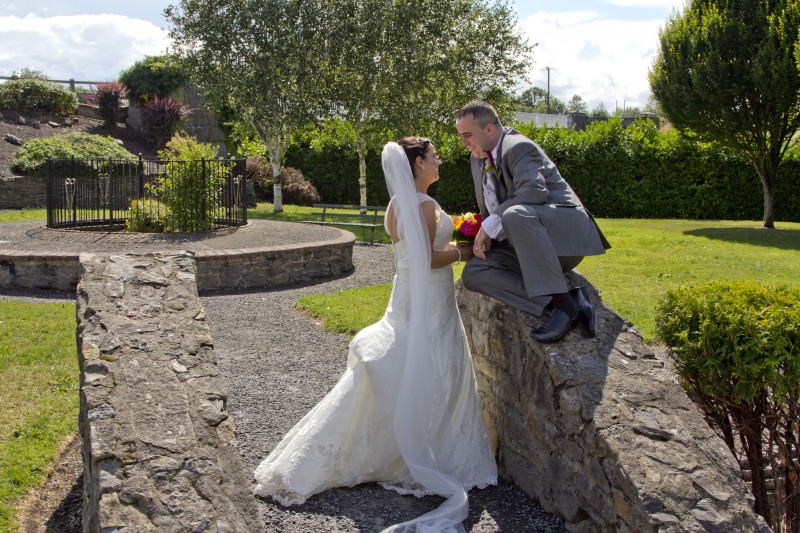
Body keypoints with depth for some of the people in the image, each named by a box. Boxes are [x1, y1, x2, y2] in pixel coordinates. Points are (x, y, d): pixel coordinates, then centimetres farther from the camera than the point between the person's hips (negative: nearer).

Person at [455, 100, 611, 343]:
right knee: (472, 273, -13)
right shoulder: (478, 159, 14)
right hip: (524, 247, 9)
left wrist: (490, 225, -28)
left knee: (515, 214, -40)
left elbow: (534, 192, -31)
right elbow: (487, 210, 24)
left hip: (563, 233, -9)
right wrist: (483, 236, 4)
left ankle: (563, 304, -36)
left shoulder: (519, 147, -13)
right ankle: (561, 301, -23)